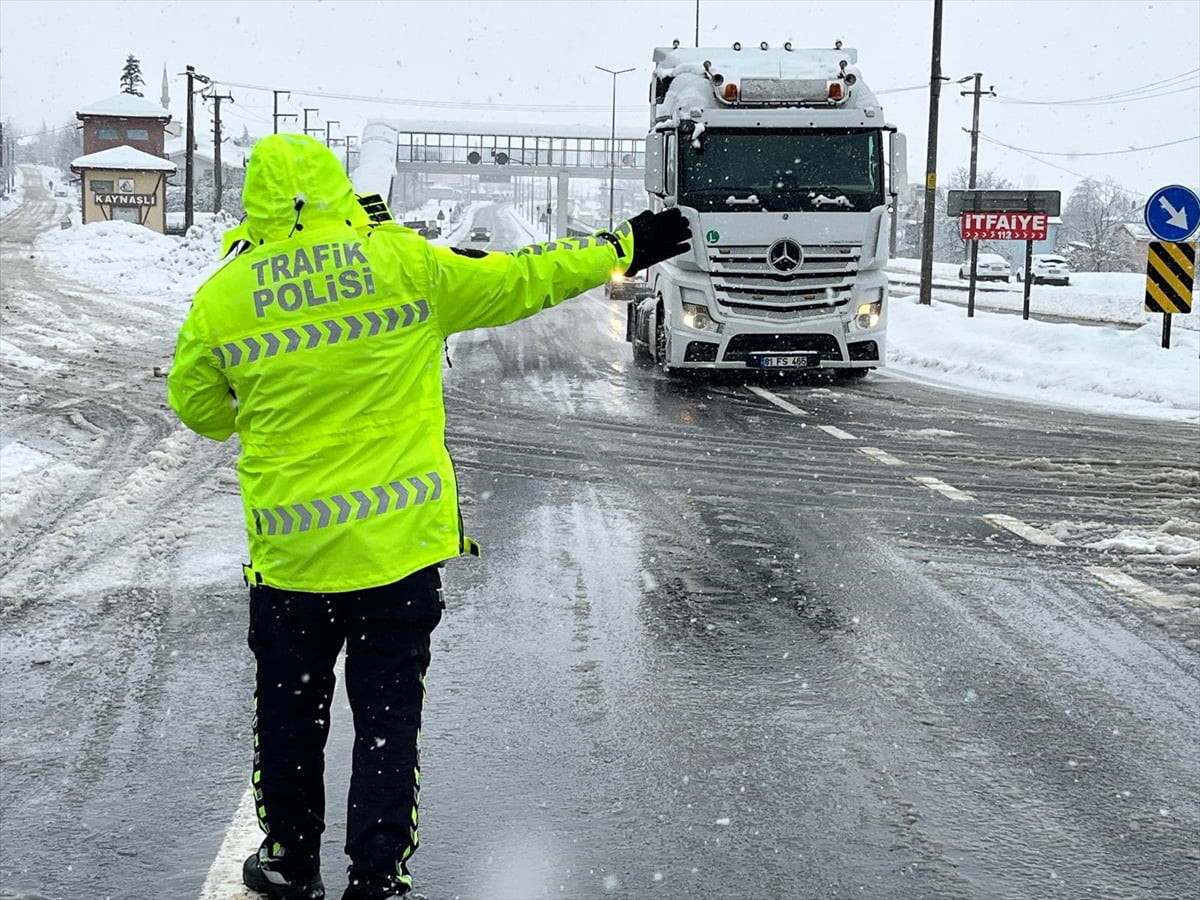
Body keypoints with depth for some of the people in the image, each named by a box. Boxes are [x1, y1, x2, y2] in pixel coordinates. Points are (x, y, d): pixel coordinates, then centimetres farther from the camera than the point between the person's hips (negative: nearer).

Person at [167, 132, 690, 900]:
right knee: (388, 714, 9)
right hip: (400, 540, -1)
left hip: (290, 546, 1)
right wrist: (623, 248, 15)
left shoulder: (221, 297, -3)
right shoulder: (403, 260, -6)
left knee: (289, 709, 18)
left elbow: (197, 408, 10)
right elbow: (512, 283, 3)